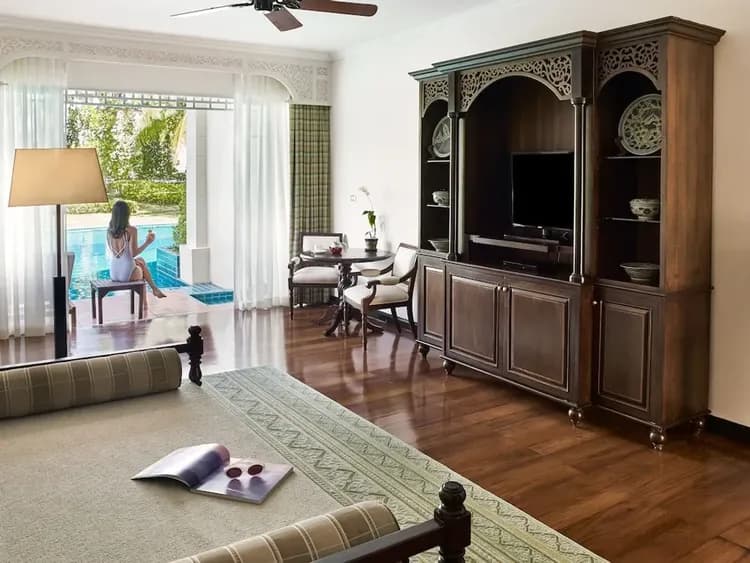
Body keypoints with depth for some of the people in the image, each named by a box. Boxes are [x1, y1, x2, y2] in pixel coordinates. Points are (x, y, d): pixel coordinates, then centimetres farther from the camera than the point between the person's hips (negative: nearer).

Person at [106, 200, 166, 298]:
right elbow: (134, 253, -17)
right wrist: (147, 243, -4)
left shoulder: (109, 231, 2)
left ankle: (154, 289, 44)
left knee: (140, 261, 33)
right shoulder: (131, 230, -15)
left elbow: (114, 252, 12)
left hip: (114, 274, 5)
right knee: (141, 265, 32)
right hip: (128, 274, -5)